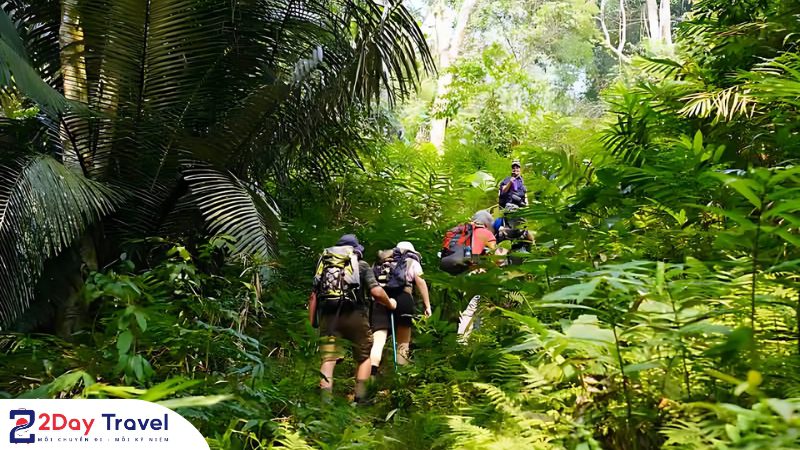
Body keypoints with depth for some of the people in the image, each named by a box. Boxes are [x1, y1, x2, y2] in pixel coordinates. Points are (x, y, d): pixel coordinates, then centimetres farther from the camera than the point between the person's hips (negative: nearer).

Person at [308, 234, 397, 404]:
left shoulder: (325, 264, 21)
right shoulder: (361, 265, 11)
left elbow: (313, 296, 14)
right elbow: (377, 292, -1)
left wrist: (311, 324, 16)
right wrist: (390, 304, 17)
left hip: (327, 315, 2)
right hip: (353, 314, -2)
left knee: (328, 358, 2)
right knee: (364, 355, 15)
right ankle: (360, 397, 10)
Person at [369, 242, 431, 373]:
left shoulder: (379, 263, 30)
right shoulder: (411, 262, 21)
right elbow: (421, 282, 8)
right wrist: (428, 306, 5)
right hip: (401, 298, -2)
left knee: (378, 342, -6)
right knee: (403, 343, 10)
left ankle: (371, 372, -24)